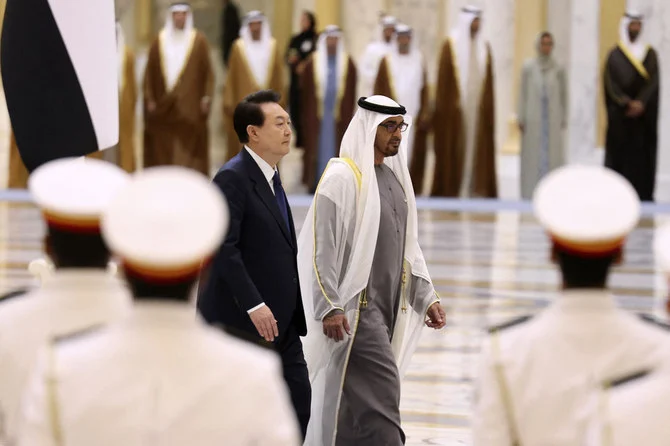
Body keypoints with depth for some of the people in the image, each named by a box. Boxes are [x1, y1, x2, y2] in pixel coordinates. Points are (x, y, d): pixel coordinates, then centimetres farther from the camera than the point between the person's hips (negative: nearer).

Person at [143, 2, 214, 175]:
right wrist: (150, 99, 1)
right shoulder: (159, 42, 7)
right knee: (163, 149, 2)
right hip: (163, 108, 2)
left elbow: (207, 71, 3)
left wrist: (207, 97, -5)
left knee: (190, 147, -5)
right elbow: (150, 73, 8)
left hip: (190, 107, -2)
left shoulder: (198, 41, 3)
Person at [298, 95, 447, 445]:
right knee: (378, 394, -13)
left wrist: (426, 297, 12)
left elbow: (407, 246, 19)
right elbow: (320, 246, -15)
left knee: (347, 398, 11)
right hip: (357, 305, -8)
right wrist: (329, 307, -21)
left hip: (387, 305, 8)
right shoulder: (342, 176, -11)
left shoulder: (394, 178, 14)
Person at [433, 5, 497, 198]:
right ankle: (451, 191, 3)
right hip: (455, 110, -4)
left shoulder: (484, 47, 10)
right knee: (454, 152, -2)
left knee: (477, 152, 3)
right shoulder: (451, 45, -4)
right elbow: (443, 79, -5)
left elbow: (489, 82, 11)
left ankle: (475, 193, 5)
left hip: (478, 110, 4)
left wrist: (489, 108, 5)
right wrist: (442, 109, -9)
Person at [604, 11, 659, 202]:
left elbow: (654, 82, 1)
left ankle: (644, 193, 0)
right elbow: (611, 84, -5)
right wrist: (628, 104, -15)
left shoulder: (650, 54, 9)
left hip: (644, 114, 2)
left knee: (643, 153, -1)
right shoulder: (615, 55, 2)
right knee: (620, 152, -4)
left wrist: (641, 103, -14)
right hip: (620, 115, -2)